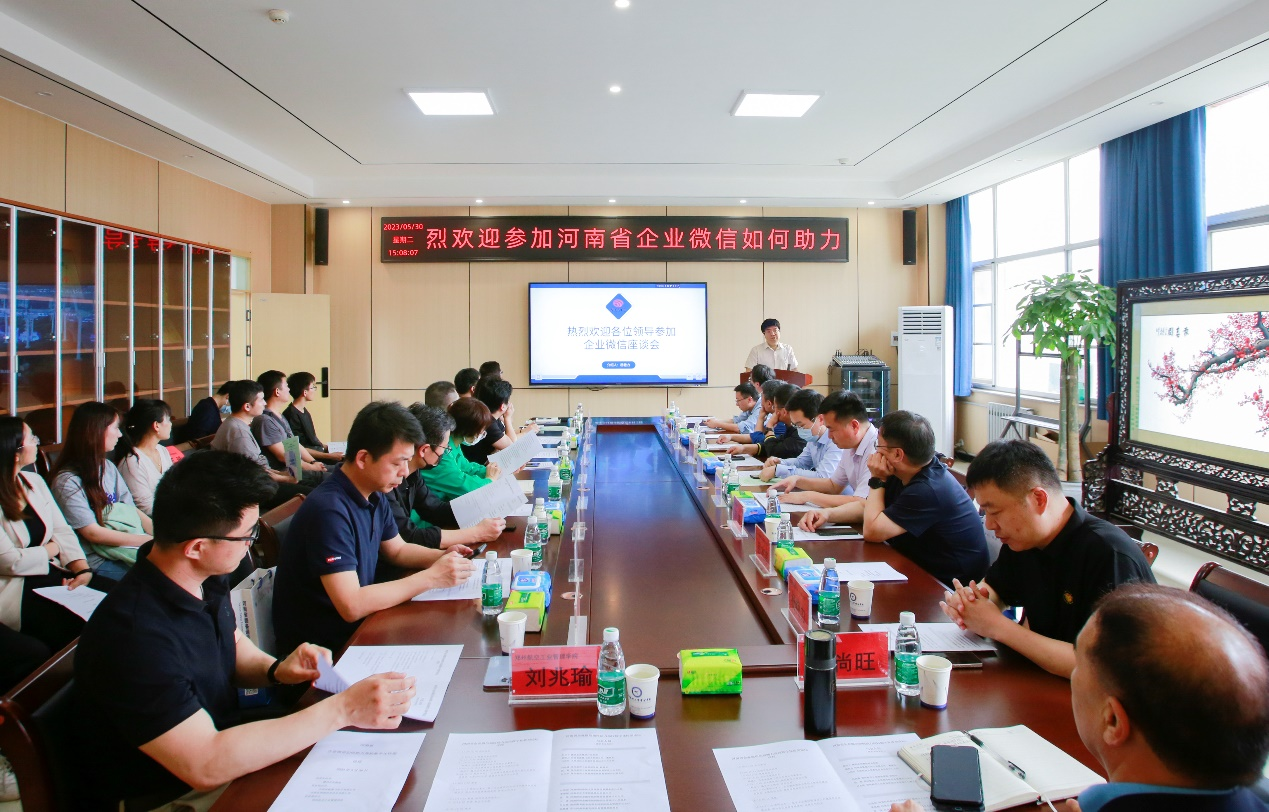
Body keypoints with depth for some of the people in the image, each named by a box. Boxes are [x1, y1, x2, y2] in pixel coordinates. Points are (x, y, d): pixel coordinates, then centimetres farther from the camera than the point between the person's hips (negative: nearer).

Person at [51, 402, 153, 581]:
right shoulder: (68, 481, -11)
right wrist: (147, 540, -17)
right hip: (98, 561, -7)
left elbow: (131, 509, 10)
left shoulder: (108, 467, 13)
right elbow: (93, 533, -14)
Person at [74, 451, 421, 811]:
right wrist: (341, 710, -33)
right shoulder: (133, 635, -31)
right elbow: (205, 765, -32)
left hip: (220, 748, 8)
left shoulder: (206, 580, -3)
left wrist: (276, 670, -7)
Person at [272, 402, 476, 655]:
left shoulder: (375, 497, 1)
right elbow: (351, 606, -30)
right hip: (322, 646, -8)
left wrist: (442, 556, -3)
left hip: (355, 625, 8)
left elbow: (397, 550, 18)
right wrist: (430, 577, -25)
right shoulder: (329, 509, -26)